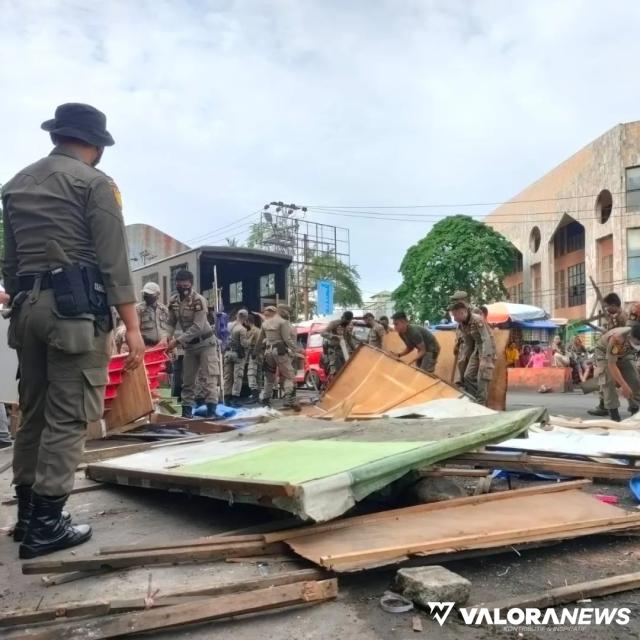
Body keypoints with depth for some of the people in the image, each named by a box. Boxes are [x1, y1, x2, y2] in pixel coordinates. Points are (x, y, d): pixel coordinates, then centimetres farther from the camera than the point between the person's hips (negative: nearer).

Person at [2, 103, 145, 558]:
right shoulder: (95, 182, -2)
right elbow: (114, 260, -11)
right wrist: (132, 325, -12)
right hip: (75, 306, -7)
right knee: (68, 415, -4)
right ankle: (46, 522, 0)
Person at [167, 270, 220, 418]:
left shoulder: (199, 300, -22)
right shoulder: (173, 301, -4)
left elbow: (197, 327, -26)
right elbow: (171, 323, 4)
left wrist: (177, 340, -28)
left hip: (205, 342, -6)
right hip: (189, 345, 6)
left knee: (209, 377, -9)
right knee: (187, 379, 11)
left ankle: (211, 410, -11)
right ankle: (187, 411, 20)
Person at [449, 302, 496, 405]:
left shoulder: (478, 320, -24)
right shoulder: (461, 325, 0)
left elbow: (486, 340, -29)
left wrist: (484, 359, -35)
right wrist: (463, 359, 9)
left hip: (487, 350, -8)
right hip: (477, 350, 8)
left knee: (482, 378, -13)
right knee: (468, 376, 4)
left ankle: (481, 404, -8)